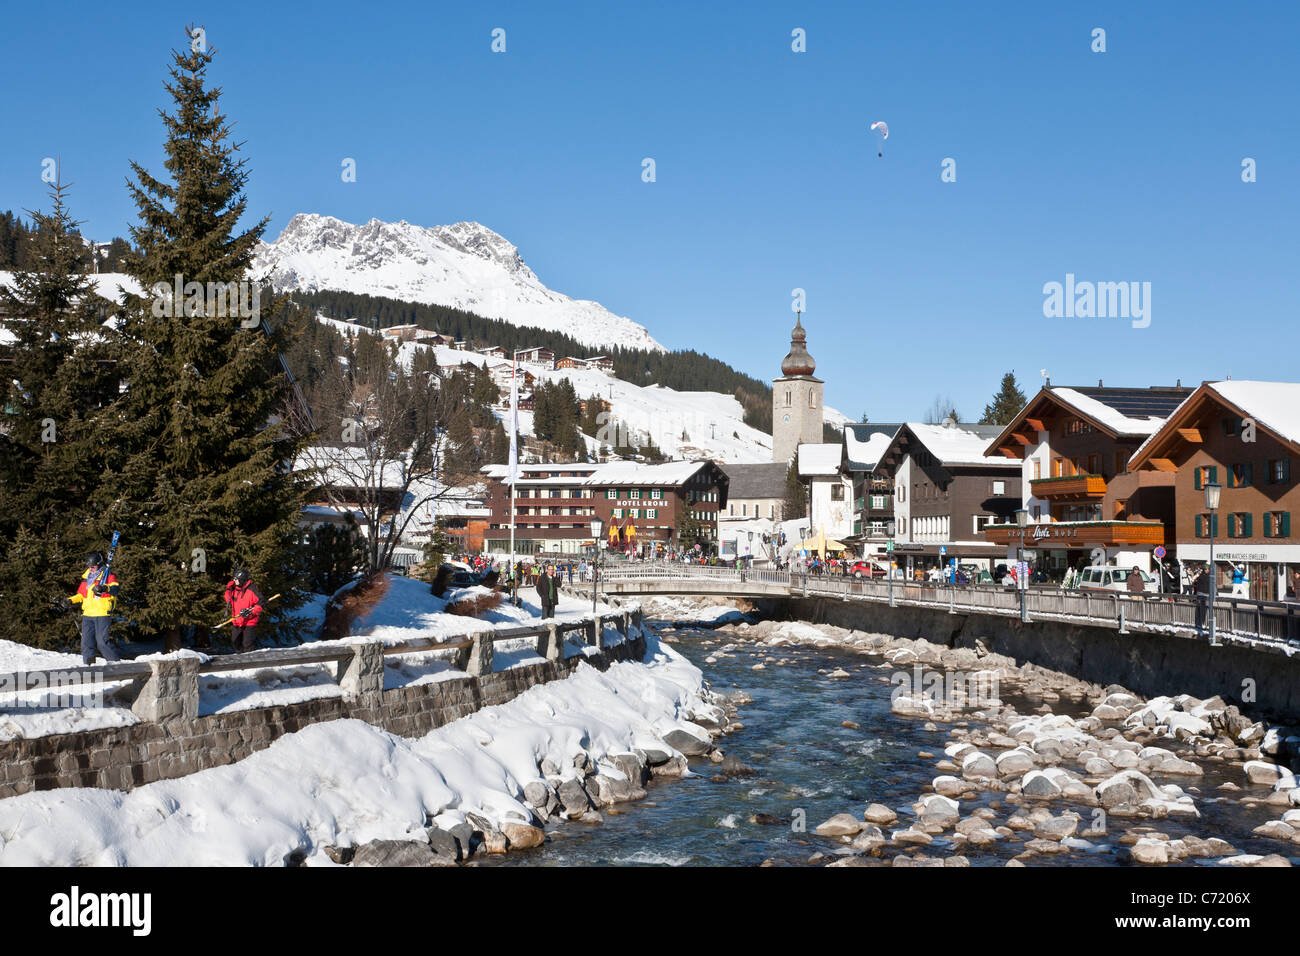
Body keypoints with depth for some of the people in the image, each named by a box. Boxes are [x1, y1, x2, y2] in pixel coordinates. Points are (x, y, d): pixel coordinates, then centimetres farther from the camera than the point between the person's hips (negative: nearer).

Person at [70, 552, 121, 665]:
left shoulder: (108, 575, -1)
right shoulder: (86, 577, 17)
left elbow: (115, 588, -19)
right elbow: (81, 594, 28)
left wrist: (105, 588, -39)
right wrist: (71, 600, 12)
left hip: (102, 614, -6)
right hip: (87, 614, 6)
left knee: (102, 641, -9)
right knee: (87, 641, 3)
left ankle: (116, 662, 2)